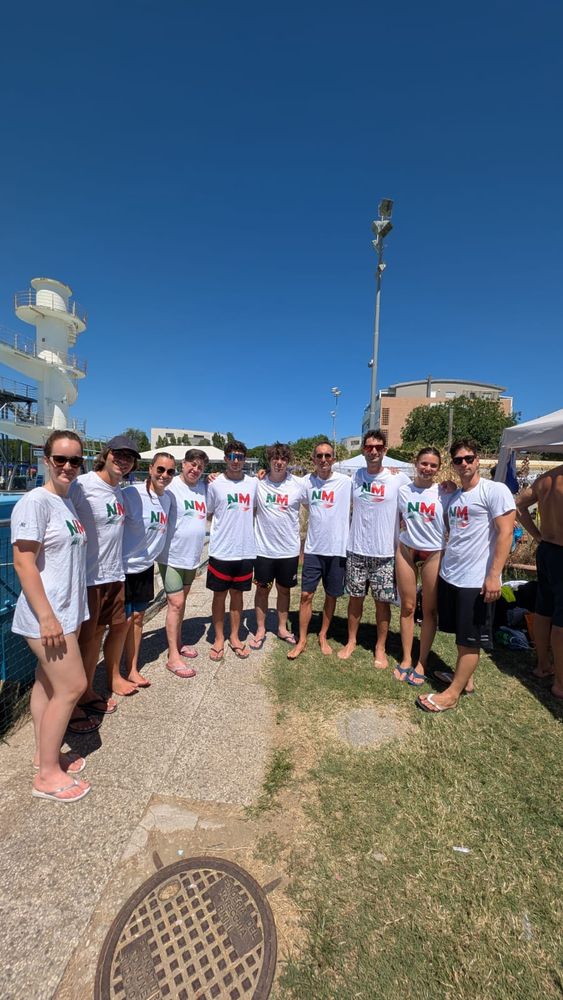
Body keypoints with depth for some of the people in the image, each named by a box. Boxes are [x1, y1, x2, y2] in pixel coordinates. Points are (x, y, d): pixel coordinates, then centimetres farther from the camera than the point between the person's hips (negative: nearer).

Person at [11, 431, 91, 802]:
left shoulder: (67, 502, 9)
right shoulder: (35, 501, -17)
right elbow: (23, 563, -20)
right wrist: (46, 616, -22)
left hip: (68, 610, 8)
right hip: (48, 614, -8)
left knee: (48, 682, 18)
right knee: (73, 686, -1)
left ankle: (45, 754, 34)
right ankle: (47, 775, 18)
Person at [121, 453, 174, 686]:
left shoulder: (168, 498, 1)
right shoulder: (131, 494, -20)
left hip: (146, 566, 6)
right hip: (124, 568, -6)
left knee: (137, 617, 16)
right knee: (123, 620, 4)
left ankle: (132, 670, 32)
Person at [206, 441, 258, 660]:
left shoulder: (253, 483, 2)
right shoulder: (215, 484, -5)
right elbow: (208, 514, 4)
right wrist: (224, 525, -3)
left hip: (246, 551, 2)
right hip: (221, 551, -2)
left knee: (237, 594, 15)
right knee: (219, 595, 10)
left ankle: (234, 637, 31)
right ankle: (219, 638, 28)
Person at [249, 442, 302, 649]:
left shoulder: (298, 485, -7)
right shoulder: (257, 483, -6)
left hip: (289, 549, 1)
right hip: (263, 548, 0)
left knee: (284, 590, 16)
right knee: (262, 589, 12)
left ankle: (282, 628, 35)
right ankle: (260, 630, 30)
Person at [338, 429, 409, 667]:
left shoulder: (399, 478, -7)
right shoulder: (354, 476, 1)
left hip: (385, 553, -2)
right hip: (356, 550, 2)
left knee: (382, 601, 9)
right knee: (355, 597, 13)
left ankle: (380, 648, 28)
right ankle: (351, 641, 32)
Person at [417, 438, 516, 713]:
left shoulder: (495, 490, -9)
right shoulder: (453, 496, 12)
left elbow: (505, 533, -14)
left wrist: (494, 575, -19)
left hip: (476, 580, -7)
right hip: (448, 575, 7)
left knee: (470, 640, 6)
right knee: (461, 636, 18)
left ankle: (452, 693, 16)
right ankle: (465, 680, 34)